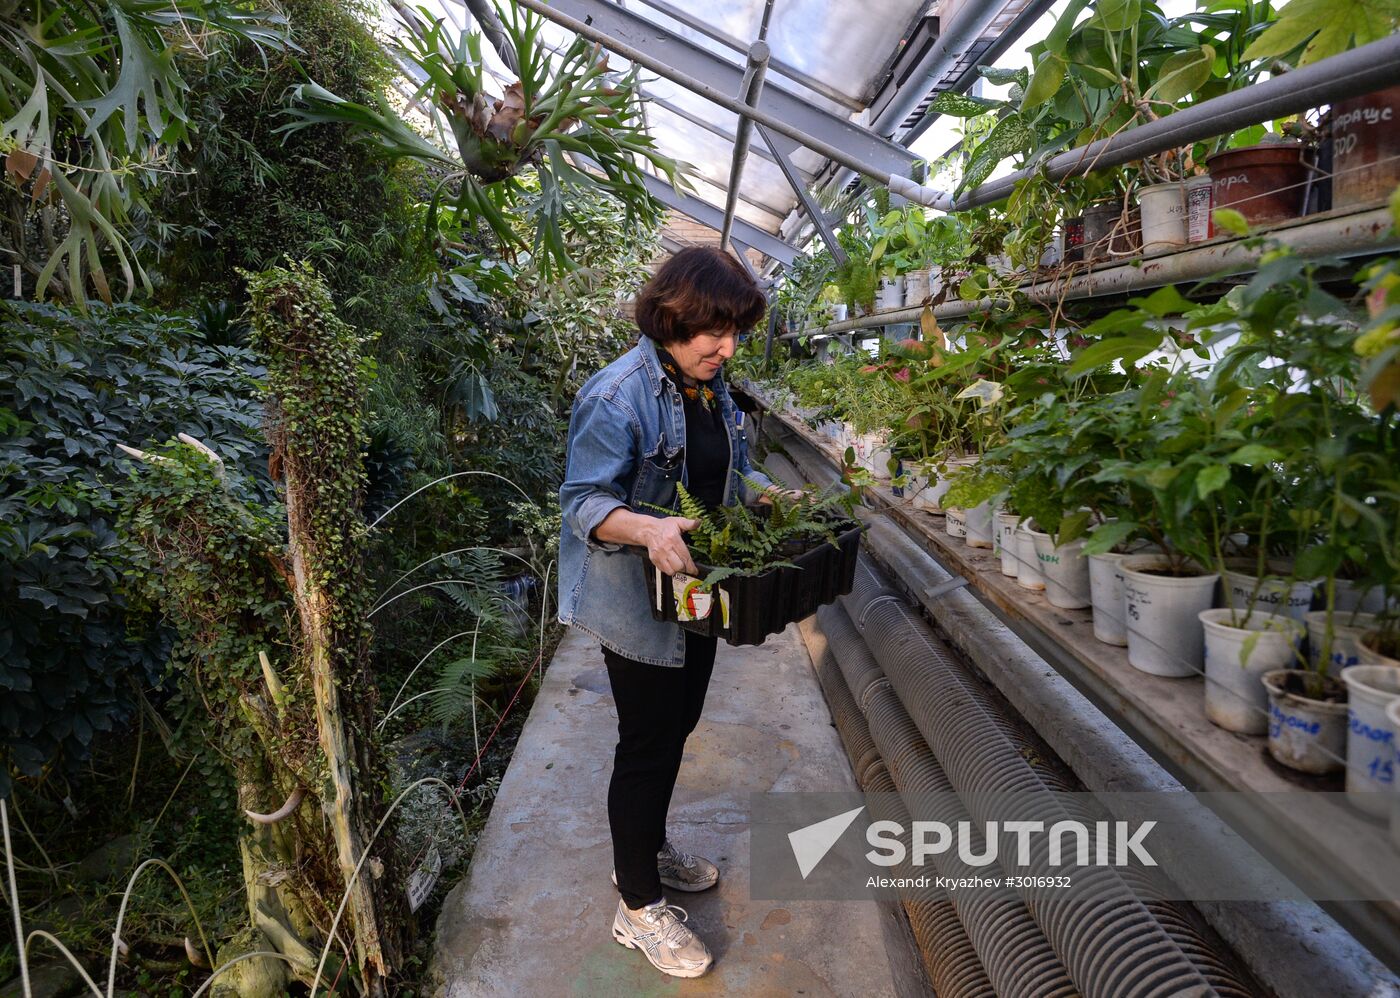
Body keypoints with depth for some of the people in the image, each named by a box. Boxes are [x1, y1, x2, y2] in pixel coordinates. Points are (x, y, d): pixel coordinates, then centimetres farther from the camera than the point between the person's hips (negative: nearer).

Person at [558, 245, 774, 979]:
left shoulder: (711, 387, 5)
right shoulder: (617, 396, -23)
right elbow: (584, 502, -23)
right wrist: (649, 529, -40)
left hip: (698, 593, 9)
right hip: (640, 605, -8)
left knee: (676, 729, 22)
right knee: (648, 746, 5)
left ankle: (646, 850, 47)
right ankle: (639, 909, 27)